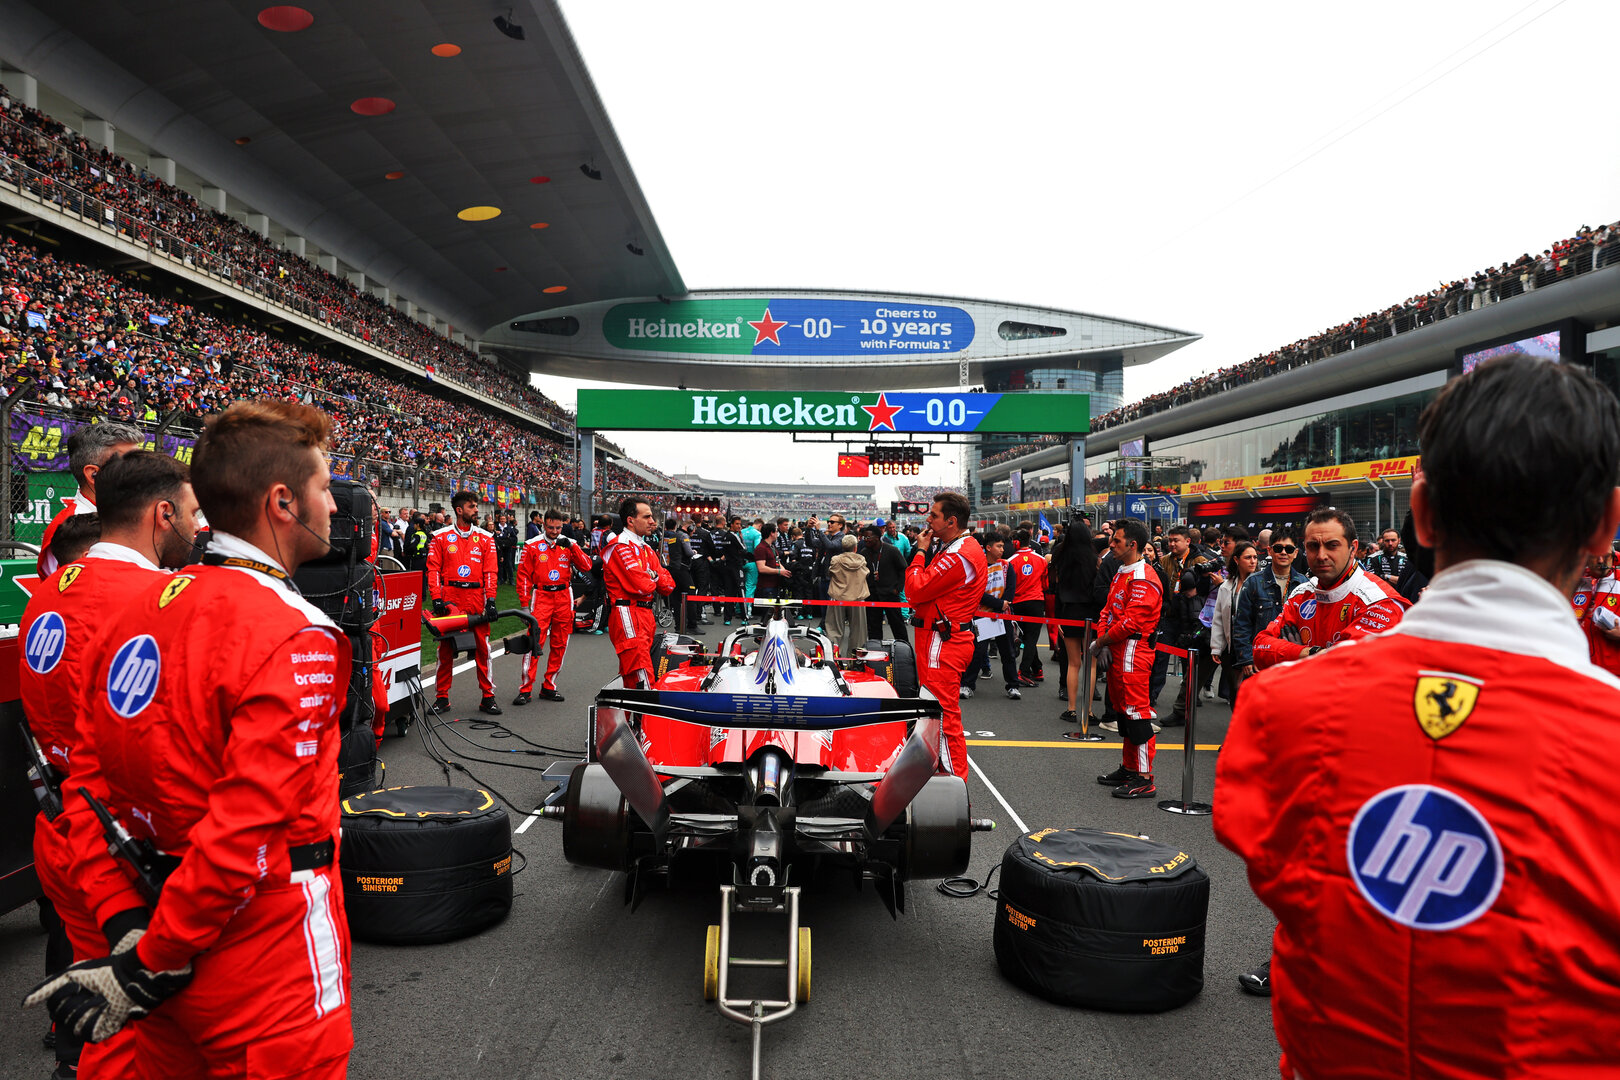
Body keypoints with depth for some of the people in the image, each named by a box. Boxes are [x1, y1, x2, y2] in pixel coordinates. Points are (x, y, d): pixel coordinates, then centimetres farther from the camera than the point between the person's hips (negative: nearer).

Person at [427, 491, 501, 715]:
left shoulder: (485, 538, 10)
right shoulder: (441, 537, 6)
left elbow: (490, 572, 6)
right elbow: (433, 569, 2)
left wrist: (491, 599, -4)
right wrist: (436, 599, -7)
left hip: (476, 599, 1)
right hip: (450, 599, -1)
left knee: (482, 647, 1)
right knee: (446, 648, 2)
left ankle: (488, 697, 9)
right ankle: (442, 697, 12)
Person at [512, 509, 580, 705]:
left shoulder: (569, 544, 8)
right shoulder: (533, 546, 1)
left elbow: (586, 566, -2)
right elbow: (523, 576, 1)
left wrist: (572, 547, -13)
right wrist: (524, 604, -3)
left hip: (564, 598, 3)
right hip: (541, 597, -3)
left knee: (560, 644, 6)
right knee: (535, 642, -11)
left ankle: (549, 687, 17)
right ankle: (525, 689, -7)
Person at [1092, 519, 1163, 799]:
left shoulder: (1144, 579, -17)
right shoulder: (1121, 574, 17)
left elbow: (1131, 622, -22)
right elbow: (1108, 610, 18)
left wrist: (1102, 641, -11)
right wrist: (1102, 640, 1)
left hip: (1134, 654, -11)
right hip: (1117, 653, 11)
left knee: (1137, 712, -7)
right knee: (1122, 710, 17)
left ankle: (1145, 778, -2)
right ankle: (1129, 768, 28)